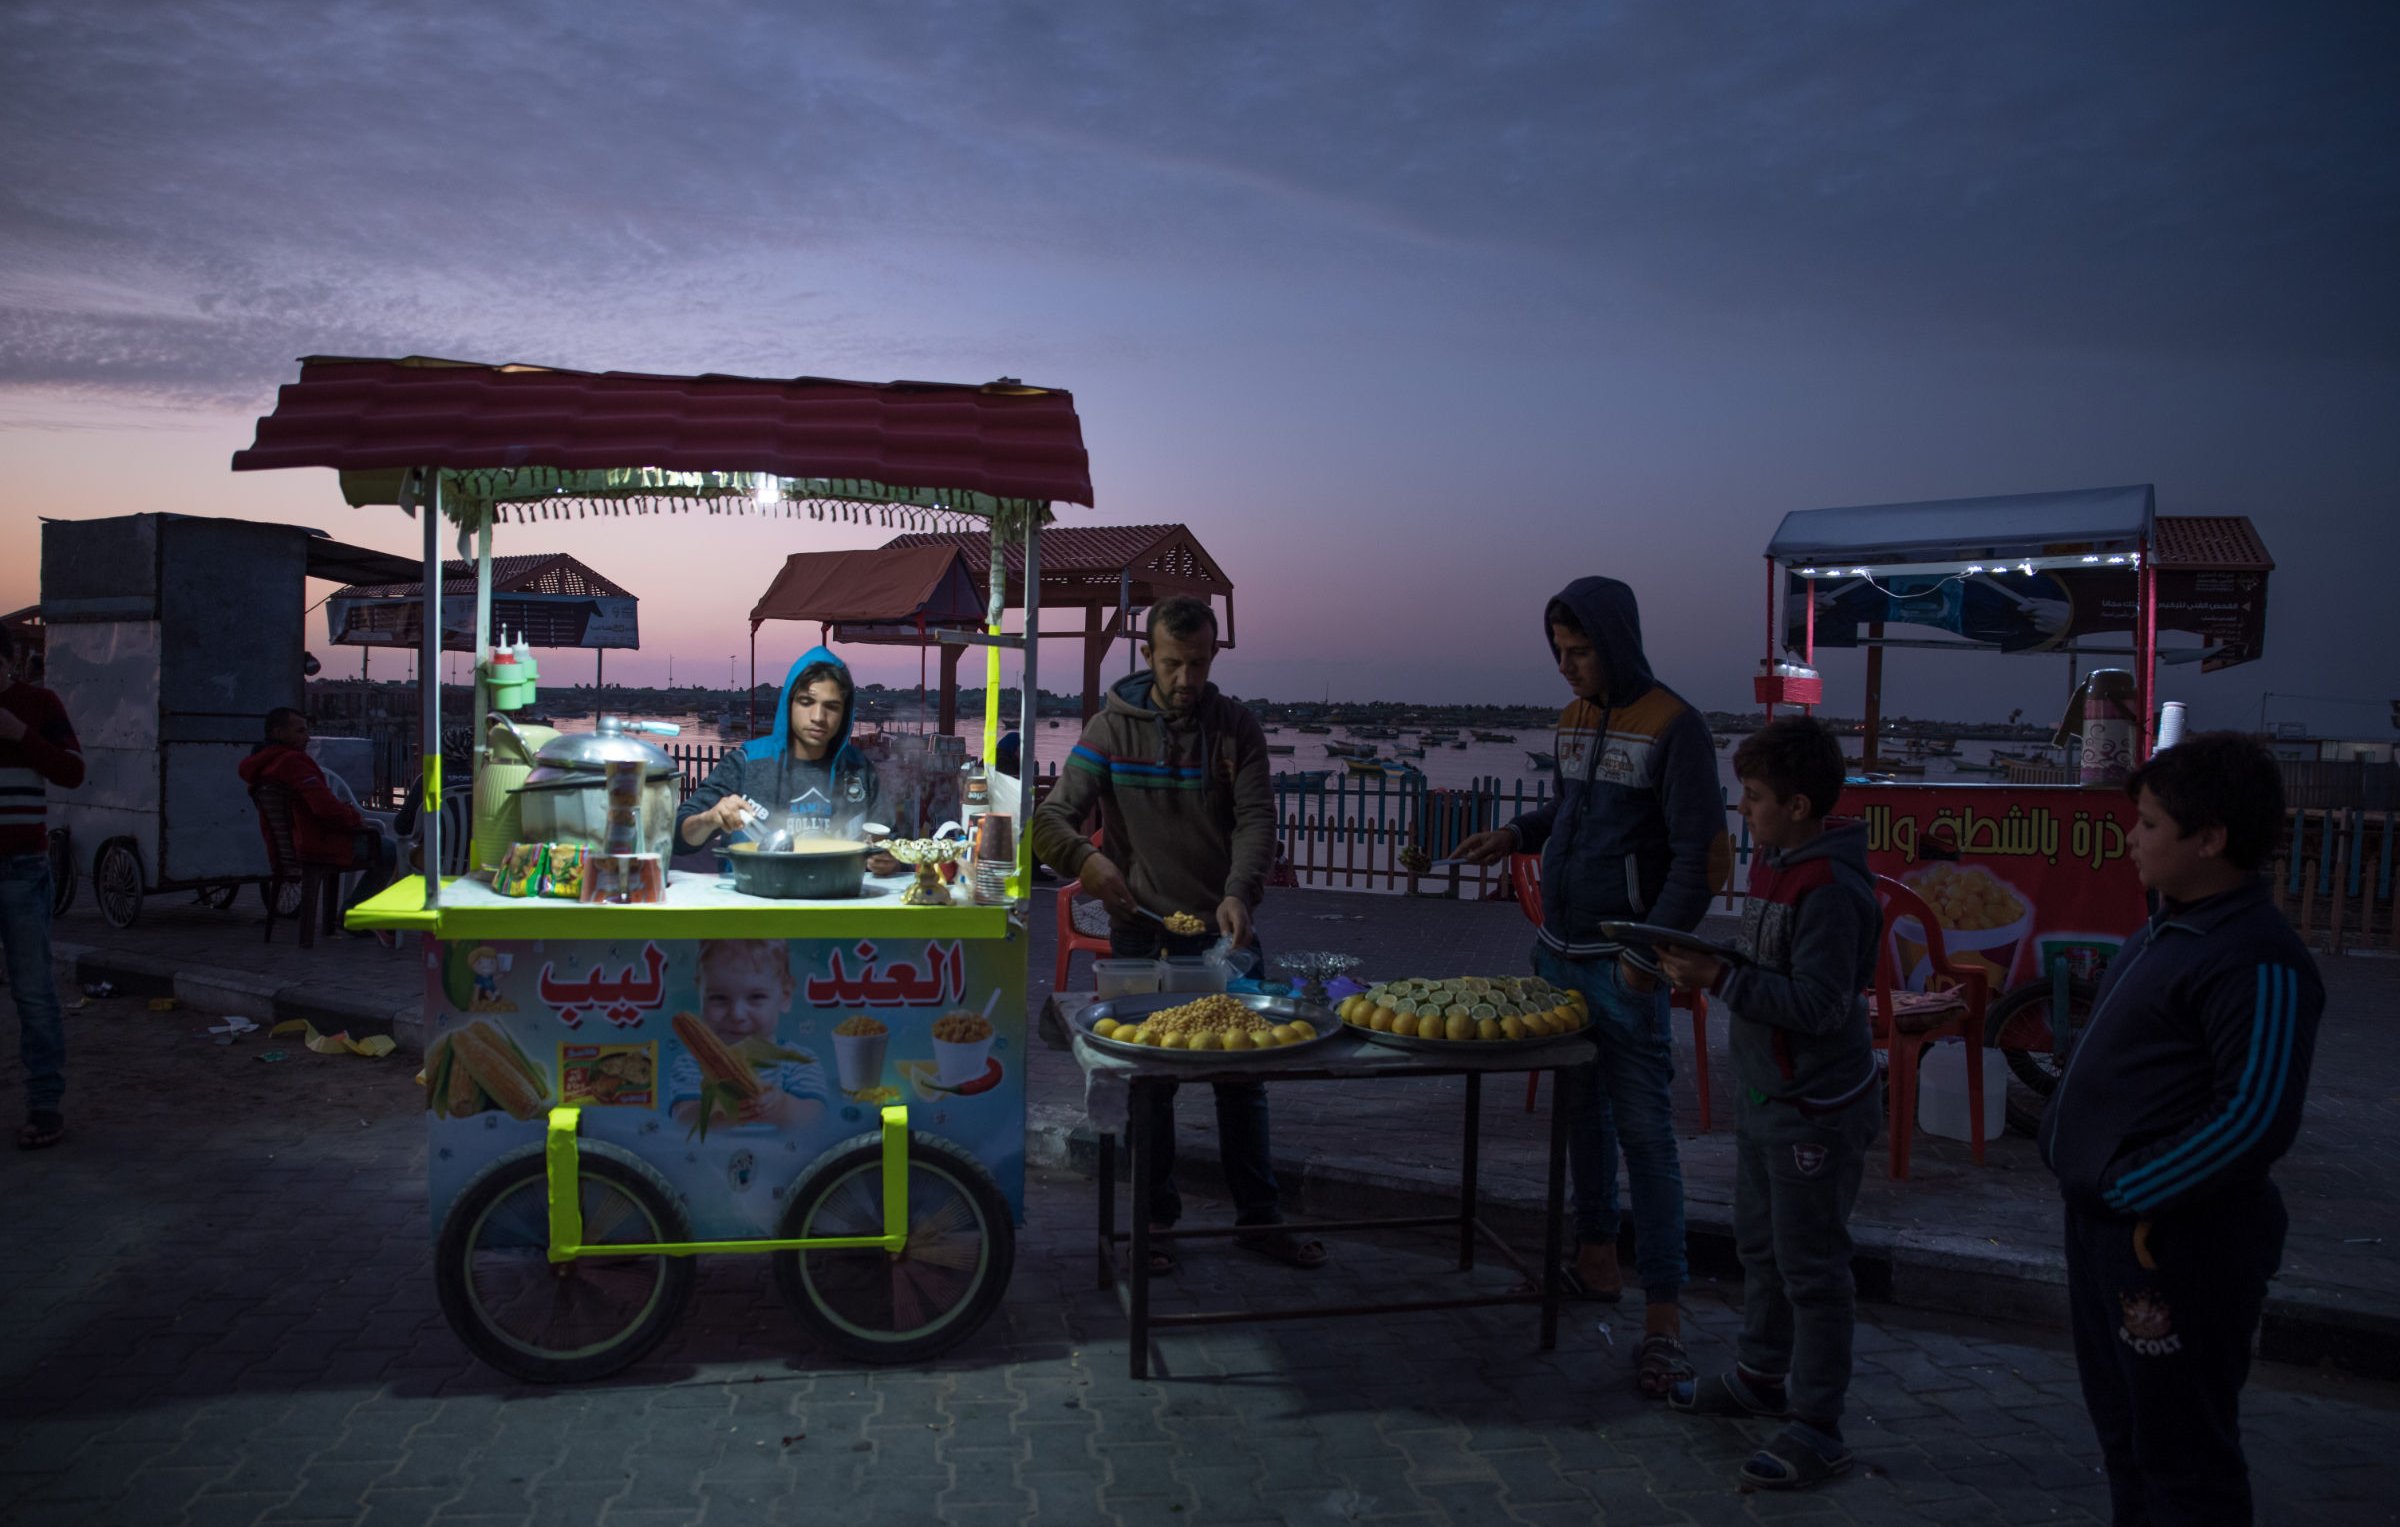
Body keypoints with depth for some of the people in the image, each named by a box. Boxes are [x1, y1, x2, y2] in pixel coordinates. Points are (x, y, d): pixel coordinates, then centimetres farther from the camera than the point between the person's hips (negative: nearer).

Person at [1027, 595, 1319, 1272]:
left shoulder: (1237, 727, 0)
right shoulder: (1112, 727, -2)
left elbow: (1257, 820, -9)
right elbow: (1052, 817, -7)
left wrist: (1239, 892, -27)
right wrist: (1084, 859, -30)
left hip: (1225, 930, 1)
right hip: (1141, 932, -1)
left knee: (1242, 1076, 8)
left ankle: (1258, 1218, 20)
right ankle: (1155, 1217, 21)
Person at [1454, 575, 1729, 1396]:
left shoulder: (1672, 727, -11)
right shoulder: (1575, 719, 12)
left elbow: (1703, 855, -13)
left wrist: (1649, 953, -17)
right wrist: (1519, 833, 7)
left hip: (1622, 966, -7)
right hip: (1557, 952, 7)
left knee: (1644, 1130, -6)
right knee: (1579, 1106, 14)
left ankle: (1663, 1316, -1)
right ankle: (1595, 1259, 27)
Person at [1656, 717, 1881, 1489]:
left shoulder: (1831, 890, -25)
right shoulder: (1773, 864, 6)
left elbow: (1818, 1006, -27)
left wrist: (1722, 979, -27)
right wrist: (1706, 960, 3)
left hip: (1817, 1111, -10)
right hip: (1765, 1095, 10)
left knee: (1811, 1268, 2)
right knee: (1761, 1246, 24)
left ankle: (1817, 1429, 14)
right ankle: (1761, 1374, 42)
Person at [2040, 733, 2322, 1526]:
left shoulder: (2256, 961, -21)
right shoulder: (2169, 928, 9)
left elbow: (2254, 1120, -26)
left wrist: (2129, 1190, -21)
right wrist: (2094, 1181, 11)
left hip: (2173, 1241, -9)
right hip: (2109, 1223, 9)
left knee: (2181, 1452, 4)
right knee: (2122, 1424, 23)